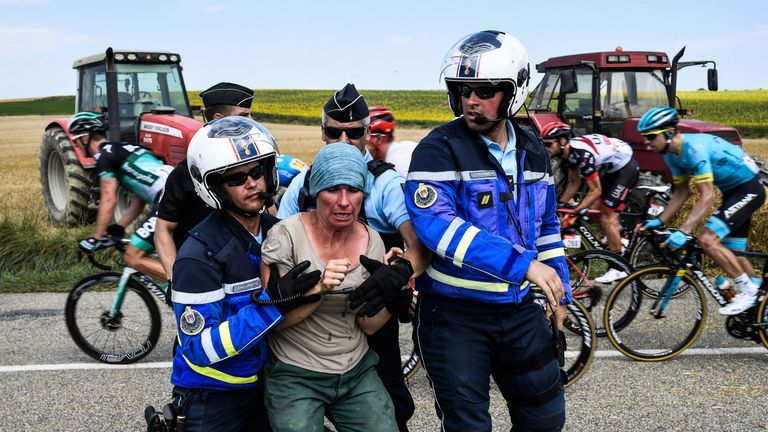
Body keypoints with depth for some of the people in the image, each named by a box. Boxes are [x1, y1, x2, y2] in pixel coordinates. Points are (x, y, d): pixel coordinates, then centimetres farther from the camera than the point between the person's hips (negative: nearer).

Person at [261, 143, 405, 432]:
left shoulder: (372, 241, -2)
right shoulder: (286, 235, -14)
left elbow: (368, 326, 2)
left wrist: (390, 292, -17)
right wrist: (319, 288, -28)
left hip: (357, 372, 4)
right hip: (295, 375, -3)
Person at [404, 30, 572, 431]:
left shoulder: (532, 151, 6)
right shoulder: (438, 149, -14)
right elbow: (436, 225, -28)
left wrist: (559, 292, 15)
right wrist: (521, 263, -33)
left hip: (518, 309, 6)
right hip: (454, 313, -5)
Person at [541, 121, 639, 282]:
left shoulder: (582, 154, -33)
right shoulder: (568, 151, -6)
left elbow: (595, 191, -27)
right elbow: (574, 183, 6)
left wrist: (575, 213, -27)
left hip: (626, 168, -9)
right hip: (611, 168, 9)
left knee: (607, 218, -9)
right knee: (593, 209, 12)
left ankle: (619, 268, 0)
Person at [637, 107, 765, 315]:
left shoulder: (694, 147, -29)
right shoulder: (671, 153, -1)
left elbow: (707, 196, -33)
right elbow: (681, 192, 9)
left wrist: (683, 232, -38)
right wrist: (660, 222, 1)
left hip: (749, 188, -10)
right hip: (732, 191, 10)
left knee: (707, 239, -21)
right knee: (733, 252, 13)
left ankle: (748, 291, -8)